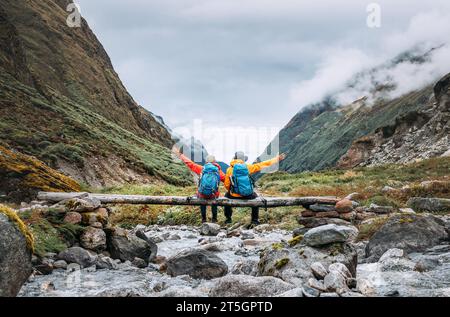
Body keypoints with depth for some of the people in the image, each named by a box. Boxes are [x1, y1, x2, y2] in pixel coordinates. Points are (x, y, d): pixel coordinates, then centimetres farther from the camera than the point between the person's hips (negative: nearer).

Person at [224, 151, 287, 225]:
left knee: (227, 195, 33)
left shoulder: (229, 169, -5)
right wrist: (277, 159, 9)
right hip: (248, 195, 0)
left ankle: (228, 219, 32)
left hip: (235, 195, 0)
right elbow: (263, 164, 0)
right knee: (255, 196, 33)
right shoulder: (247, 167, -4)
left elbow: (227, 185, -1)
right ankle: (255, 220, 32)